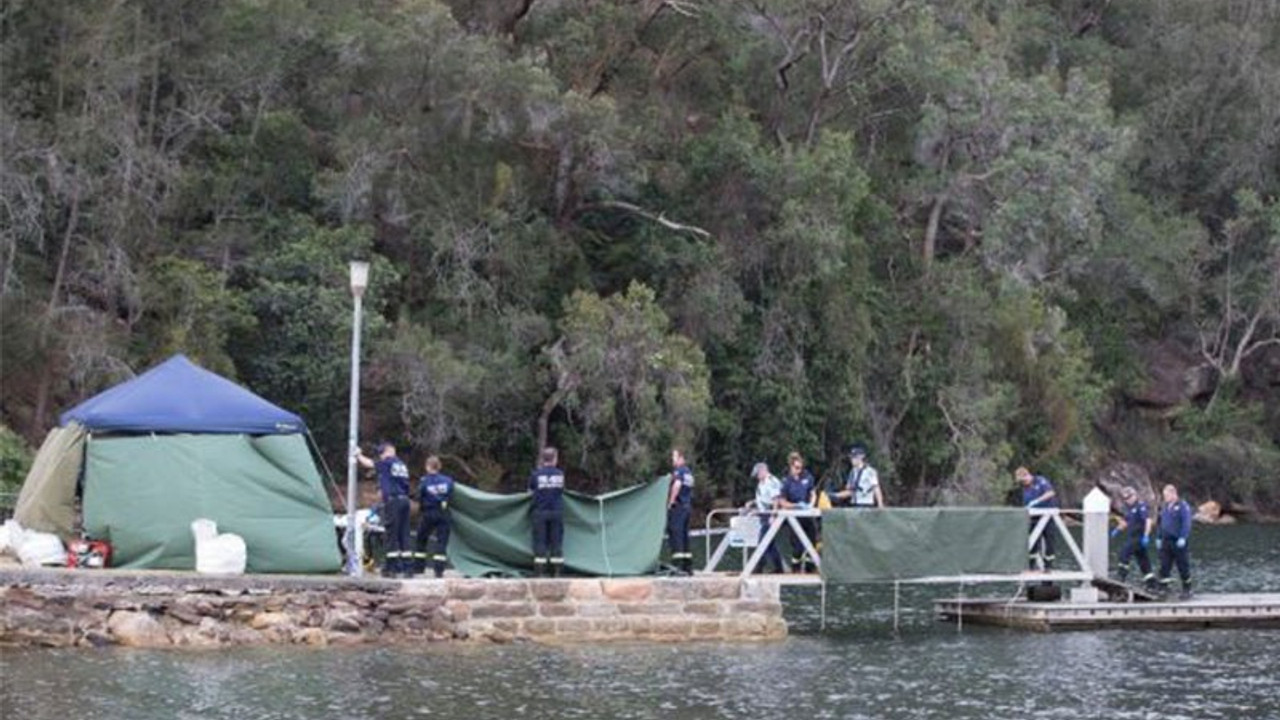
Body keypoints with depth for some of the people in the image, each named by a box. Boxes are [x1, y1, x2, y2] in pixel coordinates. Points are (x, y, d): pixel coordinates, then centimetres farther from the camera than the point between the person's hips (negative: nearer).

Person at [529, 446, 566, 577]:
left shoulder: (537, 475, -6)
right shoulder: (560, 474, -1)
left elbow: (531, 488, 5)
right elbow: (562, 489, 6)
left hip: (541, 512, -1)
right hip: (557, 511, 1)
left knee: (540, 541, 2)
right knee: (556, 541, 6)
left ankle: (539, 572, -2)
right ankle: (557, 572, 5)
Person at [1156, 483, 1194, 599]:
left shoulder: (1183, 506, -7)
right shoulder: (1165, 507, 16)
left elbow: (1186, 524, -14)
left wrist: (1183, 538, -21)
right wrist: (1159, 538, 18)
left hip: (1178, 542, -7)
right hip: (1166, 541, 7)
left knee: (1183, 567, 1)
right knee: (1164, 566, 1)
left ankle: (1187, 590, 10)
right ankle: (1163, 589, 3)